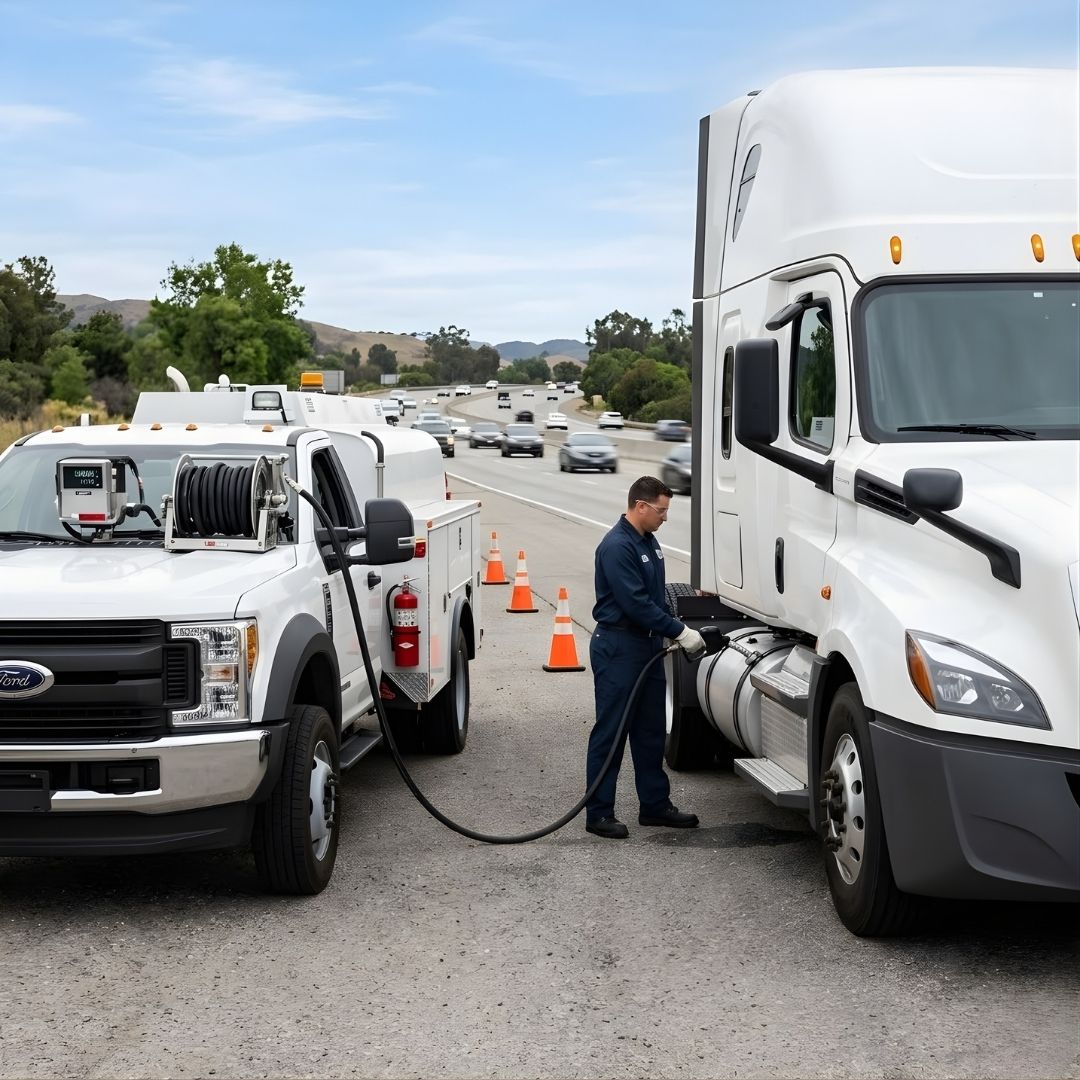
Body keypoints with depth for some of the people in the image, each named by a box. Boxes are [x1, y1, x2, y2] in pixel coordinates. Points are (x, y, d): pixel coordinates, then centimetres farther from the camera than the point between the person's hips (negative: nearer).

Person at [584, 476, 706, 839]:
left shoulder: (648, 542, 13)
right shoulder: (617, 546, -18)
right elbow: (636, 604, -23)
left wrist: (677, 629, 8)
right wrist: (680, 632, -19)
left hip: (647, 645, 9)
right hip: (618, 648, -9)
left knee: (650, 730, 14)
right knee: (610, 732, -3)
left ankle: (655, 805, 23)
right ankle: (599, 814, 3)